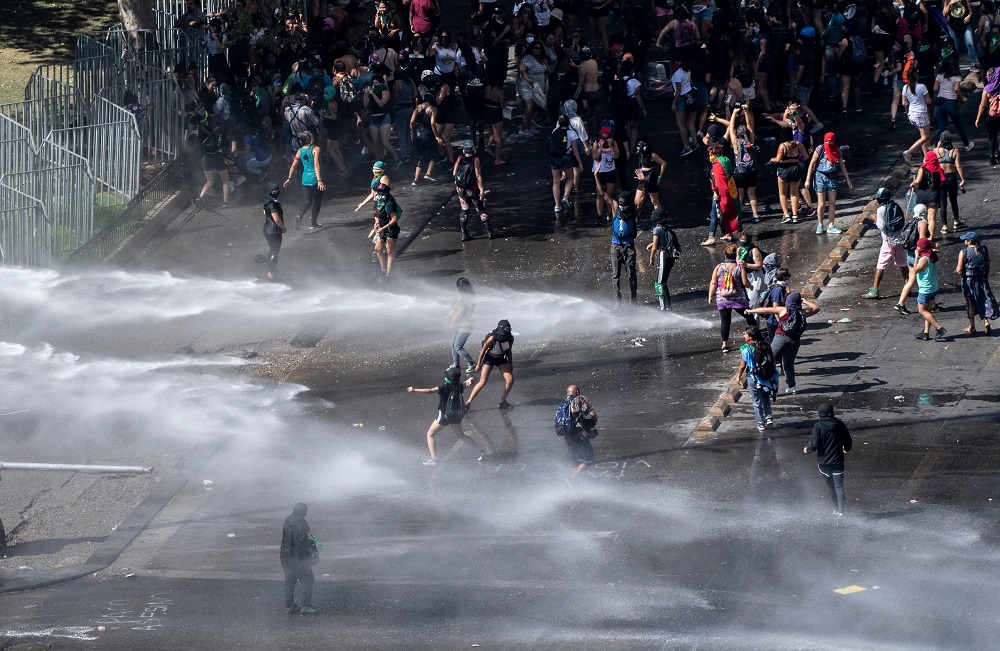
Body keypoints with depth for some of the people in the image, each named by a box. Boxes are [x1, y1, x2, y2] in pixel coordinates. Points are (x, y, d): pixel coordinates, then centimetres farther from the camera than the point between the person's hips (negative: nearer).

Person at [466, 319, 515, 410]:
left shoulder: (510, 338, -15)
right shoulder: (492, 338, -30)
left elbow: (509, 351, 4)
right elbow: (483, 350, -17)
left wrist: (510, 365, 12)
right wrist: (478, 364, -9)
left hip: (501, 358, 5)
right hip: (490, 358, -5)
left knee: (510, 380, -4)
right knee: (482, 382, -12)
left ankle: (502, 402, 13)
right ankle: (468, 403, -4)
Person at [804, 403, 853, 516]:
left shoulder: (818, 426, -14)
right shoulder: (840, 425, -3)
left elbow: (814, 445, -17)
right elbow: (848, 442, 5)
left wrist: (807, 449, 5)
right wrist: (846, 449, 27)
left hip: (823, 462, -1)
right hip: (838, 461, 1)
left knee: (831, 487, 16)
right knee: (839, 487, 0)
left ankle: (836, 509, 26)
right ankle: (840, 510, -12)